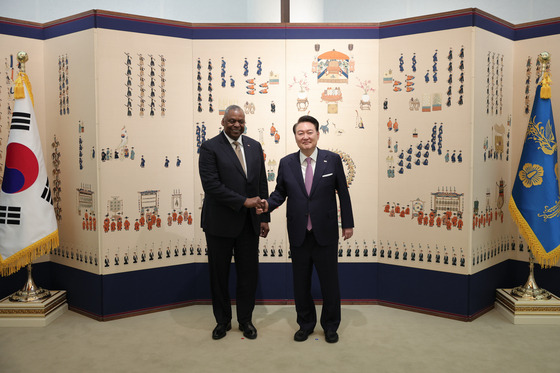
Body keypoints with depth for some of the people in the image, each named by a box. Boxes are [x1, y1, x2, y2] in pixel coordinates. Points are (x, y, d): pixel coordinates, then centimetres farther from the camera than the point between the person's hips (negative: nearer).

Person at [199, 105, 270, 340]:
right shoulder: (210, 148, -6)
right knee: (219, 274, 10)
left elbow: (262, 184, 10)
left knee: (249, 273, 10)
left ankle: (245, 320, 28)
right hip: (220, 223, -3)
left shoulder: (254, 146, 9)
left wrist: (264, 217, 5)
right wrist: (243, 202, -18)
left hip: (249, 223, 4)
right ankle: (223, 321, 29)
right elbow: (211, 185, -16)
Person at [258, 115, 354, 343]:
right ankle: (305, 324, 33)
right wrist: (268, 204, -12)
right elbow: (280, 191, 8)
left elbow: (343, 192, 1)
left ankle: (330, 326, 30)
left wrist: (348, 223, 1)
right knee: (300, 281, 13)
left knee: (329, 280, 10)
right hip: (298, 233, 2)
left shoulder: (332, 160, -2)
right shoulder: (286, 163, 2)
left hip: (325, 232, -1)